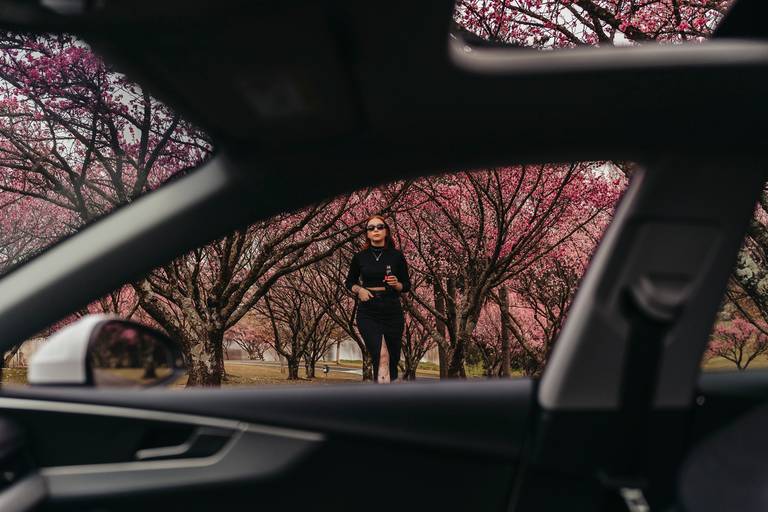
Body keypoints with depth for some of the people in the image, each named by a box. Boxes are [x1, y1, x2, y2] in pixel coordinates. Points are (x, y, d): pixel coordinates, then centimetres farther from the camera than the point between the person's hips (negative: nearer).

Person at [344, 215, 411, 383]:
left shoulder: (396, 256, 1)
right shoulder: (360, 257, 3)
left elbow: (407, 285, 6)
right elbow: (349, 282, 16)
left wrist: (396, 285, -15)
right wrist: (359, 289, -5)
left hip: (392, 312, 1)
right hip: (368, 313, -1)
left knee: (393, 357, 9)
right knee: (381, 356, -21)